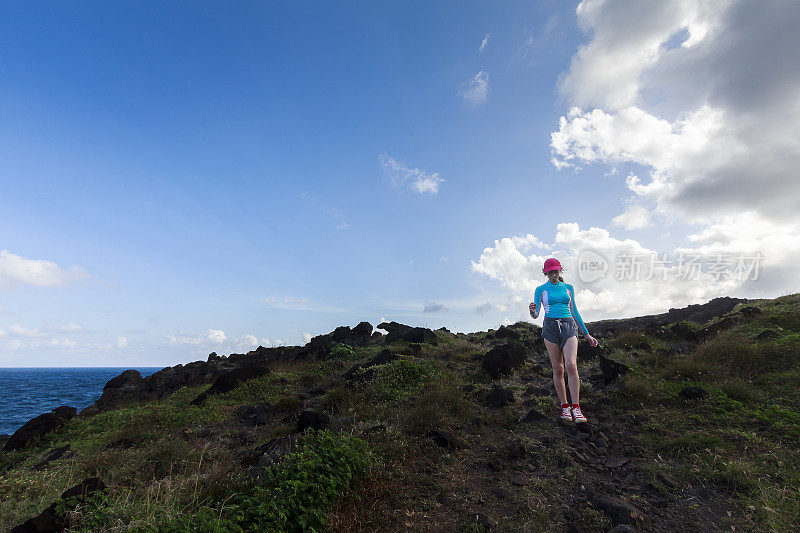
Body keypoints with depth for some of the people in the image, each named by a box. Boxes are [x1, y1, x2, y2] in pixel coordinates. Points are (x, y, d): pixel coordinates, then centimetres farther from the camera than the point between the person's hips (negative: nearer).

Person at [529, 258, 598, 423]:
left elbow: (574, 312, 19)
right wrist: (532, 310, -26)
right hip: (550, 327, -1)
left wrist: (586, 333, 18)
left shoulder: (568, 288, 13)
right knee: (558, 369, 0)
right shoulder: (541, 289, 5)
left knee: (571, 366, -16)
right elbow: (535, 314, 0)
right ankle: (564, 406, 14)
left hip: (569, 327, 1)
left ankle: (576, 408, -10)